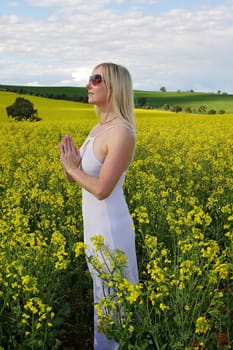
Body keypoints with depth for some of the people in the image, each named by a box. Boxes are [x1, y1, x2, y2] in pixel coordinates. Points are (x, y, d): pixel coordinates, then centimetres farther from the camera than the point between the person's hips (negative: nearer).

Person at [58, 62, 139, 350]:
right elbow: (78, 176, 7)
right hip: (95, 225, 9)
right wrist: (68, 162, -13)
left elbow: (102, 189, -26)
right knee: (102, 294, 23)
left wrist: (73, 168, -12)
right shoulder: (99, 128, 6)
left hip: (110, 229, -9)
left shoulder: (122, 132, -23)